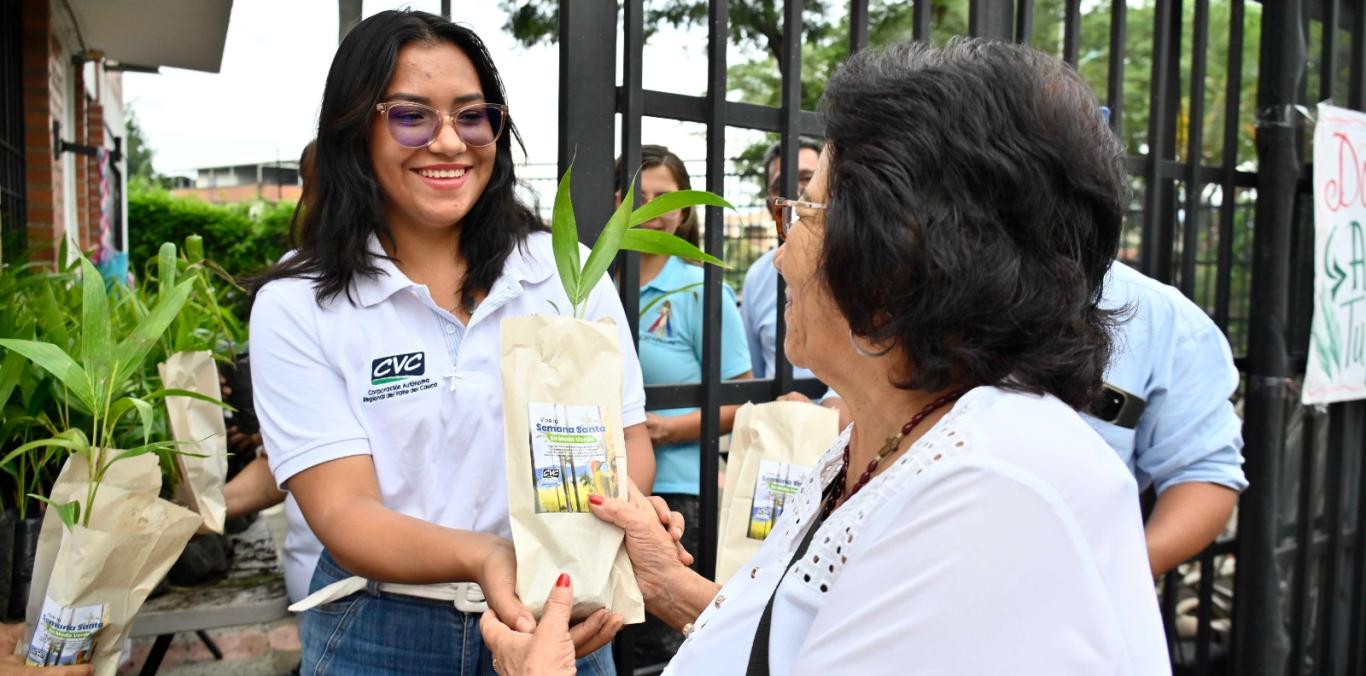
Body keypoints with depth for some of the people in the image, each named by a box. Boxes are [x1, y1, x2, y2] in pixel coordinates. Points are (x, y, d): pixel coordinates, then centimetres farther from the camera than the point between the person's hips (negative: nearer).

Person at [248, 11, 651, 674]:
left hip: (559, 621, 2)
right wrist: (484, 559, -34)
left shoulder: (569, 271, -4)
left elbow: (627, 440, -4)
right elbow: (343, 512, -15)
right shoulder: (295, 307, -9)